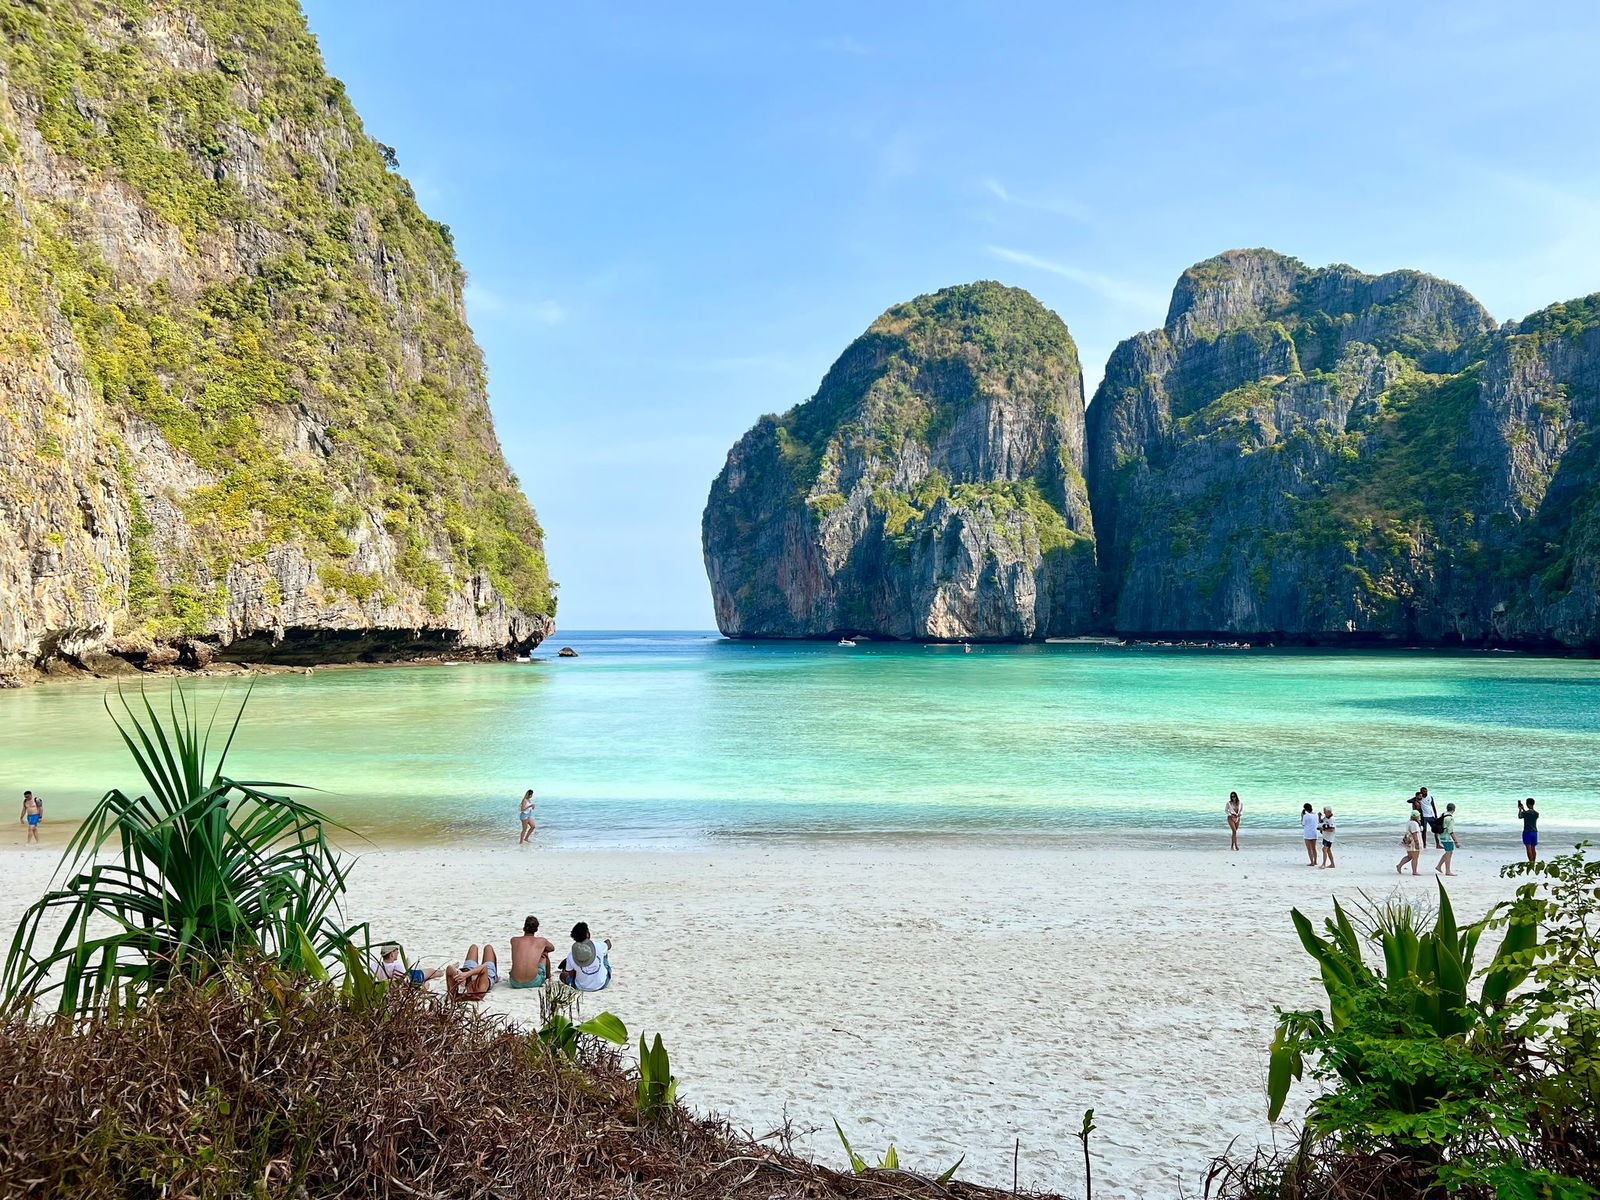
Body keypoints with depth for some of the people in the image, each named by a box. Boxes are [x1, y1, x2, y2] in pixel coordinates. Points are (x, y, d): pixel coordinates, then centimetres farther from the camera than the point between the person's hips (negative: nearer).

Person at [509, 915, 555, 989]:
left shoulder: (513, 940, 9)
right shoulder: (542, 941, 7)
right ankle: (548, 977, 45)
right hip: (534, 982, -2)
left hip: (515, 983, 2)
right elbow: (552, 948, 30)